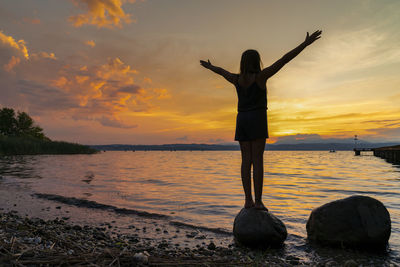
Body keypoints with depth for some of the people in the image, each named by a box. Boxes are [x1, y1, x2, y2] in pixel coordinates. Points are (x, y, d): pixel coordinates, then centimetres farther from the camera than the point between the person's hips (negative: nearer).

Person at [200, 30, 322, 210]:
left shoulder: (237, 79, 9)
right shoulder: (261, 76, -4)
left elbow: (221, 71, 28)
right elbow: (284, 60, -6)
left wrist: (209, 66, 48)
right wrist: (305, 43, -4)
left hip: (242, 120, 5)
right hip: (257, 119, -5)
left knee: (246, 160, 2)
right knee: (258, 160, -7)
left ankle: (248, 200, 1)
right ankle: (258, 201, -8)